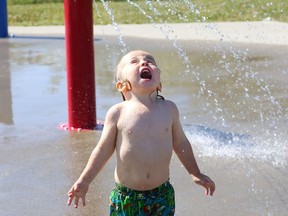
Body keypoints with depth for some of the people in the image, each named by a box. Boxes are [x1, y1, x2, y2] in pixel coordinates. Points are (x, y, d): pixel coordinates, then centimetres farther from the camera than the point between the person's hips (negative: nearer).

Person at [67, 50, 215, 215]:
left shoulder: (169, 109, -2)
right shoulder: (118, 113, -8)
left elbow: (180, 143, 11)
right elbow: (103, 149, 1)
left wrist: (196, 174, 18)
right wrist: (84, 181, -1)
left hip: (162, 194, 2)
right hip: (126, 196, -2)